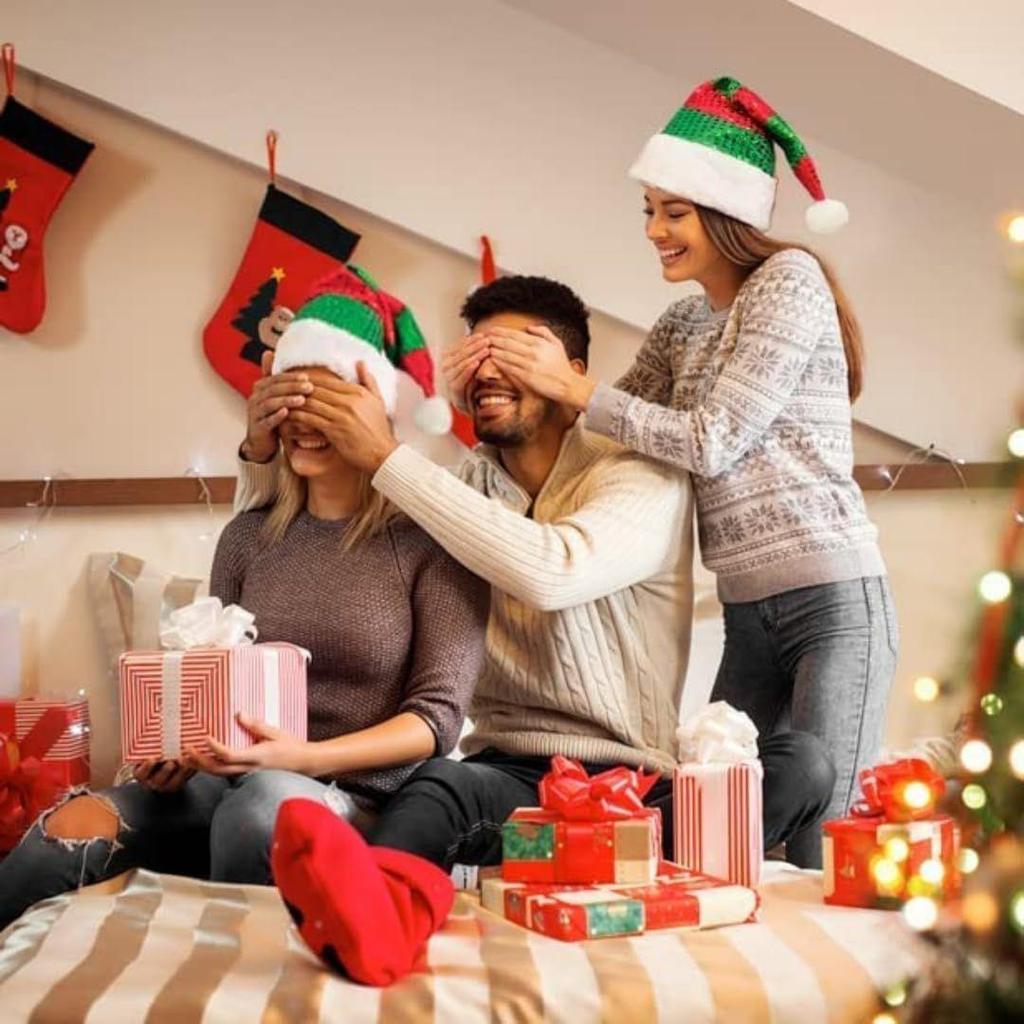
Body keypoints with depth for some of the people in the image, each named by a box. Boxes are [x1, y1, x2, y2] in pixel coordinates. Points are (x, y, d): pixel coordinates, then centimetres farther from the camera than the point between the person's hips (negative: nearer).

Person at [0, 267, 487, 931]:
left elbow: (439, 713, -6)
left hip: (359, 796, -4)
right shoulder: (249, 537, 14)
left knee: (265, 803, -38)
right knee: (68, 834, -24)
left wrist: (305, 758, -19)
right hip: (231, 780, 4)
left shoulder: (432, 542, -2)